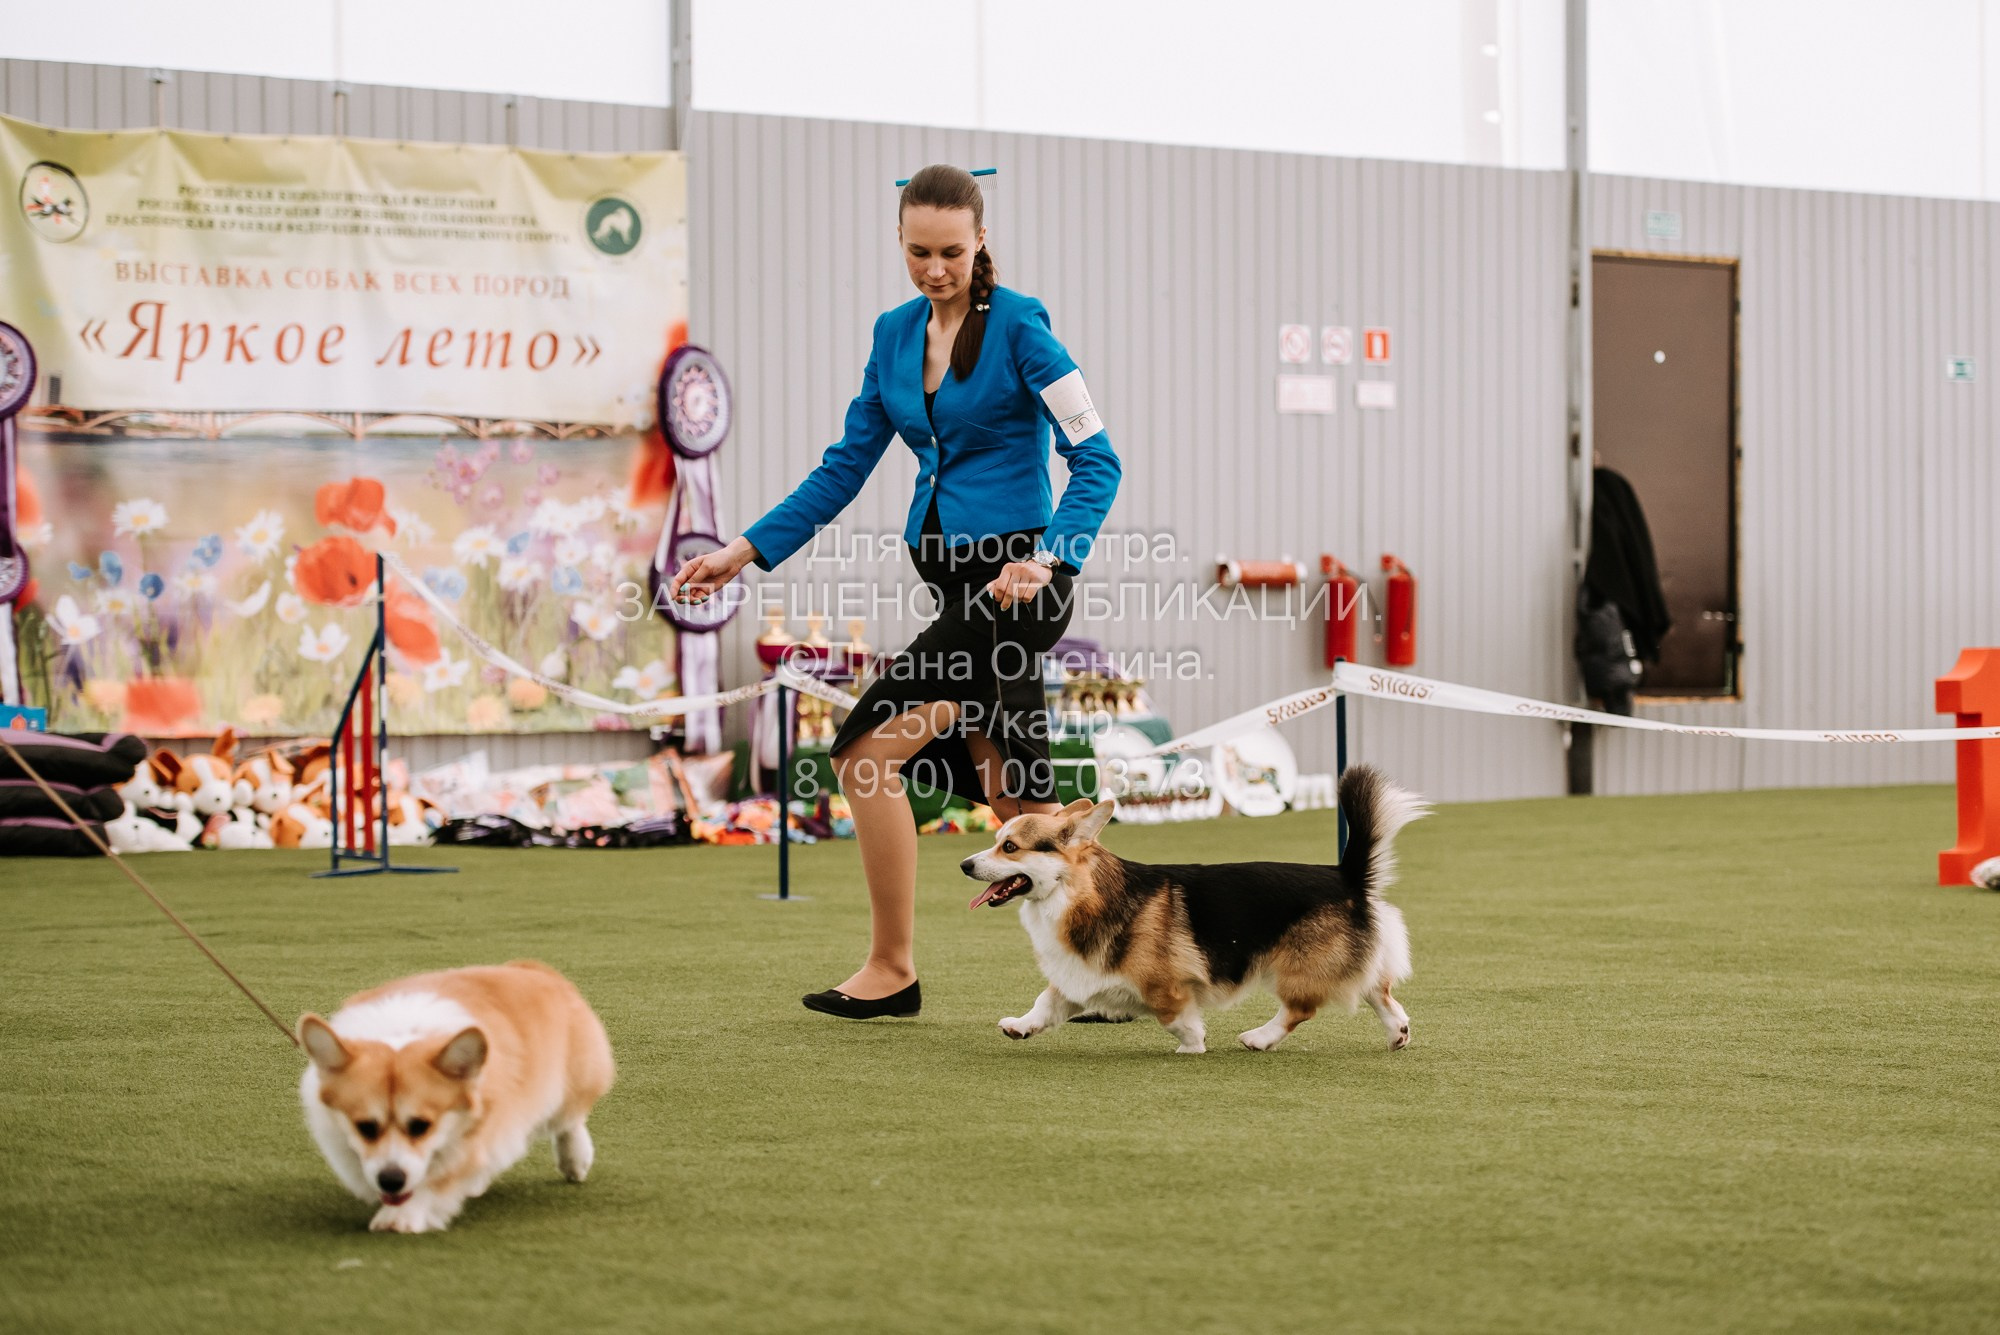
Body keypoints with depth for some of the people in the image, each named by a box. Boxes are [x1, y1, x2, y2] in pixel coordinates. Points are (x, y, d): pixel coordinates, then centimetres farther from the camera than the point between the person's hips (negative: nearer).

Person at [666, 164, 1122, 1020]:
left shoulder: (1018, 326, -10)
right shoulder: (895, 334, 10)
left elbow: (1096, 461, -13)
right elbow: (845, 466, 15)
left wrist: (1048, 559, -27)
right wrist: (745, 551, 8)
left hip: (1013, 579, -8)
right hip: (951, 577, 8)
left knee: (867, 753, -11)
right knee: (1014, 796, 9)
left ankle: (893, 969, 0)